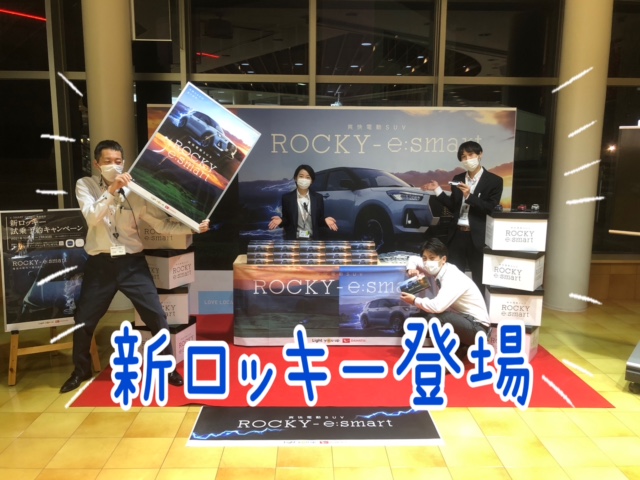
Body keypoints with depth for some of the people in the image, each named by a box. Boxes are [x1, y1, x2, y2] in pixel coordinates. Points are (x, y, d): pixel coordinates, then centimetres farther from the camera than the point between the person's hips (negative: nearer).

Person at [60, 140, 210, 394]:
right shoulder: (85, 185, -1)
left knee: (156, 316, -2)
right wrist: (112, 190, -28)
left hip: (132, 263, 0)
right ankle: (81, 371, 37)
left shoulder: (135, 191, -2)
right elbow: (92, 217, -17)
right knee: (83, 320, 11)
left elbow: (162, 223, -4)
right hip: (100, 264, 1)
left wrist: (192, 227, -16)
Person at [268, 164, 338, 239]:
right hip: (293, 240, -1)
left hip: (313, 240, 2)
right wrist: (280, 220, -18)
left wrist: (325, 220, -16)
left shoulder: (318, 198, 5)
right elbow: (286, 220, 4)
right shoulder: (287, 197, 1)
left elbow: (320, 220, 6)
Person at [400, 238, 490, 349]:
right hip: (461, 319, 9)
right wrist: (412, 269, -7)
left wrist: (415, 300, -19)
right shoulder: (438, 270, 1)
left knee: (434, 317, -29)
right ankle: (461, 343, 11)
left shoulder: (453, 278, -24)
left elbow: (438, 307, -38)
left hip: (477, 327, -9)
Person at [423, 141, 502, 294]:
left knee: (479, 280, 6)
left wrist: (470, 196, -18)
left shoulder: (494, 180, -2)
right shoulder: (458, 179, 12)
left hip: (478, 237, -4)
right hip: (457, 234, 4)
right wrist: (438, 190, 5)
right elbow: (454, 207, 12)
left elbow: (492, 210, -10)